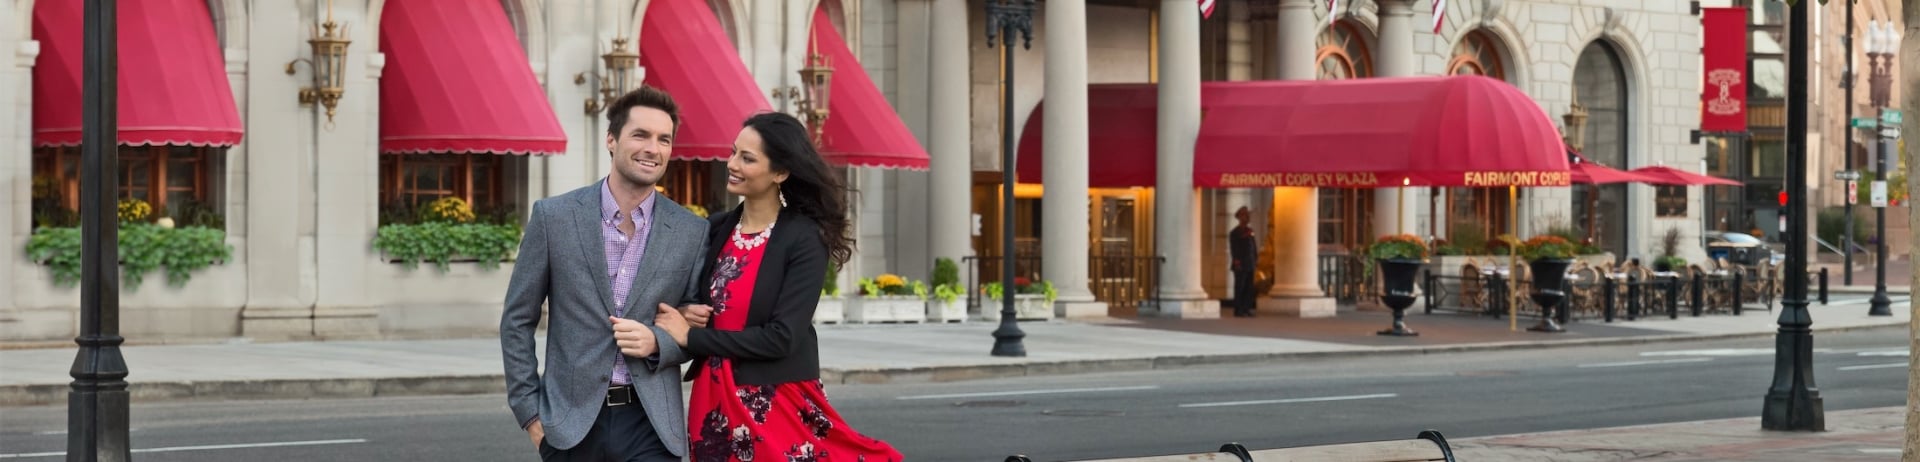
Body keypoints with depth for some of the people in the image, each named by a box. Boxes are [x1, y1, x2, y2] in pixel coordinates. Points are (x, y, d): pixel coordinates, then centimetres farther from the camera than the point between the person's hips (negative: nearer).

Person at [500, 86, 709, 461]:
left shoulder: (693, 232, 2)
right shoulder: (553, 216, 0)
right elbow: (518, 320, 4)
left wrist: (658, 342, -11)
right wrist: (529, 411, -1)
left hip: (650, 424, 0)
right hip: (571, 420, 0)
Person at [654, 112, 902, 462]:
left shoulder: (804, 240, -11)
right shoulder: (714, 230, 6)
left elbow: (782, 337, -18)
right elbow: (692, 304, 17)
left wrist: (691, 337, -13)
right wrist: (687, 315, -6)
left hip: (777, 405, -5)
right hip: (715, 403, 5)